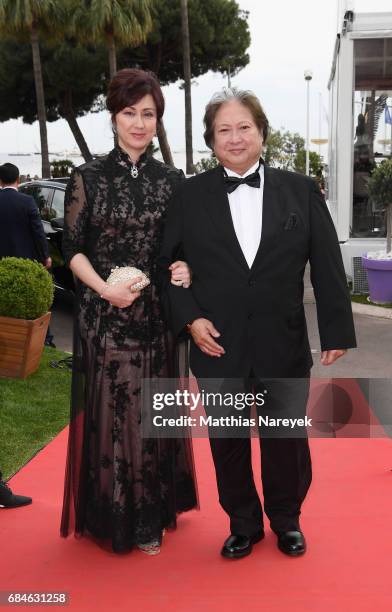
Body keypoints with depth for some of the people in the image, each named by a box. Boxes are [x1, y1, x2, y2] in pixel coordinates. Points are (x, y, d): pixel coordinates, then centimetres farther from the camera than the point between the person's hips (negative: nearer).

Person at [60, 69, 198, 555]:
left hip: (156, 315, 2)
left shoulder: (171, 180, 7)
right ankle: (111, 515, 21)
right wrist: (106, 290, -17)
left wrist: (185, 268, -11)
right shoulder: (88, 178, 0)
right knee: (108, 413, 3)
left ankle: (150, 516, 27)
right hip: (103, 317, -2)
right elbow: (73, 248, -2)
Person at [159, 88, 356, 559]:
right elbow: (166, 262, 4)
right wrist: (189, 318, -7)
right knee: (228, 442, 13)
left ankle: (286, 520, 37)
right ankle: (243, 524, 35)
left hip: (283, 344, 0)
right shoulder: (190, 195, 1)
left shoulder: (301, 190, 1)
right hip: (218, 344, 1)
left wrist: (336, 328, -2)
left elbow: (327, 265, 1)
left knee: (287, 440, 12)